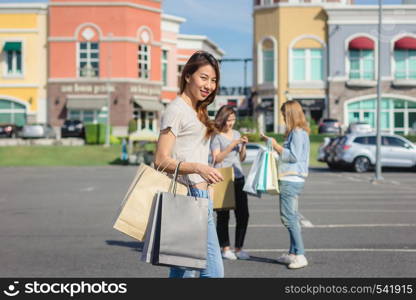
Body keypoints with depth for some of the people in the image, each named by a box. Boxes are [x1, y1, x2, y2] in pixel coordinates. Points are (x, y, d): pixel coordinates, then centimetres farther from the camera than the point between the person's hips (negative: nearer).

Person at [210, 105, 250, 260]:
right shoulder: (216, 136, -2)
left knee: (243, 214, 2)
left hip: (238, 178, 6)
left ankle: (238, 248, 12)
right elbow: (216, 158, -10)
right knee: (223, 215, 0)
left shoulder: (237, 134, 16)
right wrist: (232, 145, -14)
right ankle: (225, 248, 9)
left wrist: (243, 145, 0)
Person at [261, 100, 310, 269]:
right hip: (292, 179, 11)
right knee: (291, 217, 14)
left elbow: (294, 156, -20)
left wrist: (276, 146, -14)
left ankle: (300, 255, -11)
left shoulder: (297, 133, -13)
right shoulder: (299, 132, 17)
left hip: (291, 180, -11)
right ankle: (293, 254, 20)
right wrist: (272, 142, 18)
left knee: (289, 217, -11)